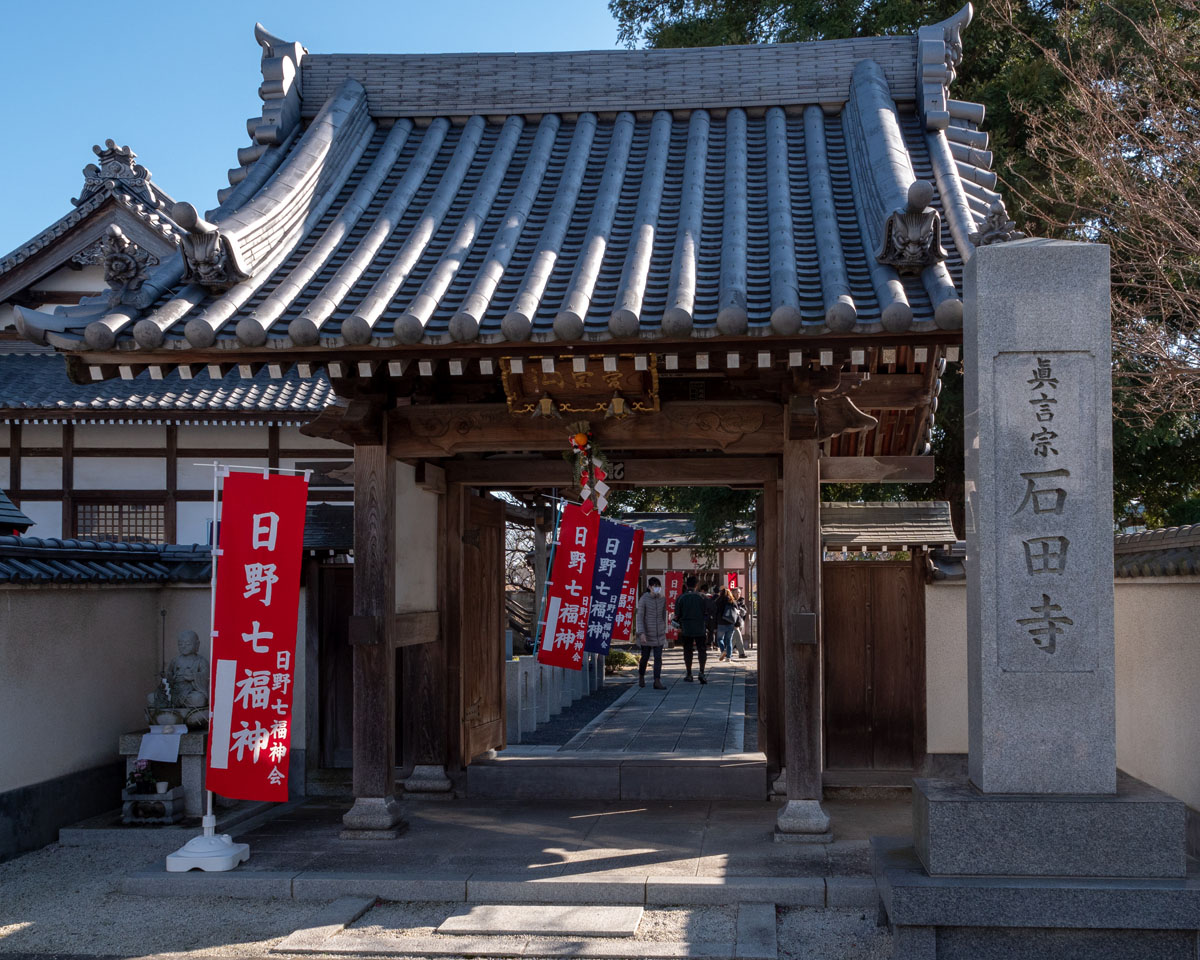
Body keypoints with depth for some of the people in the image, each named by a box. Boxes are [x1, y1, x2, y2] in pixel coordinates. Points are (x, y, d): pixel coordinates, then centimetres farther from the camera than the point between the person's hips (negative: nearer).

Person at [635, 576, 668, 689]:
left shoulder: (662, 599, 4)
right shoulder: (644, 599, -10)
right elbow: (640, 617, -13)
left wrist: (664, 629, 19)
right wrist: (641, 633, -21)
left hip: (659, 634, 3)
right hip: (647, 633, -3)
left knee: (658, 658, -4)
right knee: (645, 657, 9)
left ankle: (657, 682, -5)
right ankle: (641, 676, 34)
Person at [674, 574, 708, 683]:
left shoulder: (681, 597, -2)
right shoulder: (701, 597, -3)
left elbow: (677, 614, 1)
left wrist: (680, 626, 15)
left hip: (686, 629, 0)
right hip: (700, 628, 0)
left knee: (687, 651, 8)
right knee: (701, 650, 5)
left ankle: (689, 674, 8)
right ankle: (701, 672, -10)